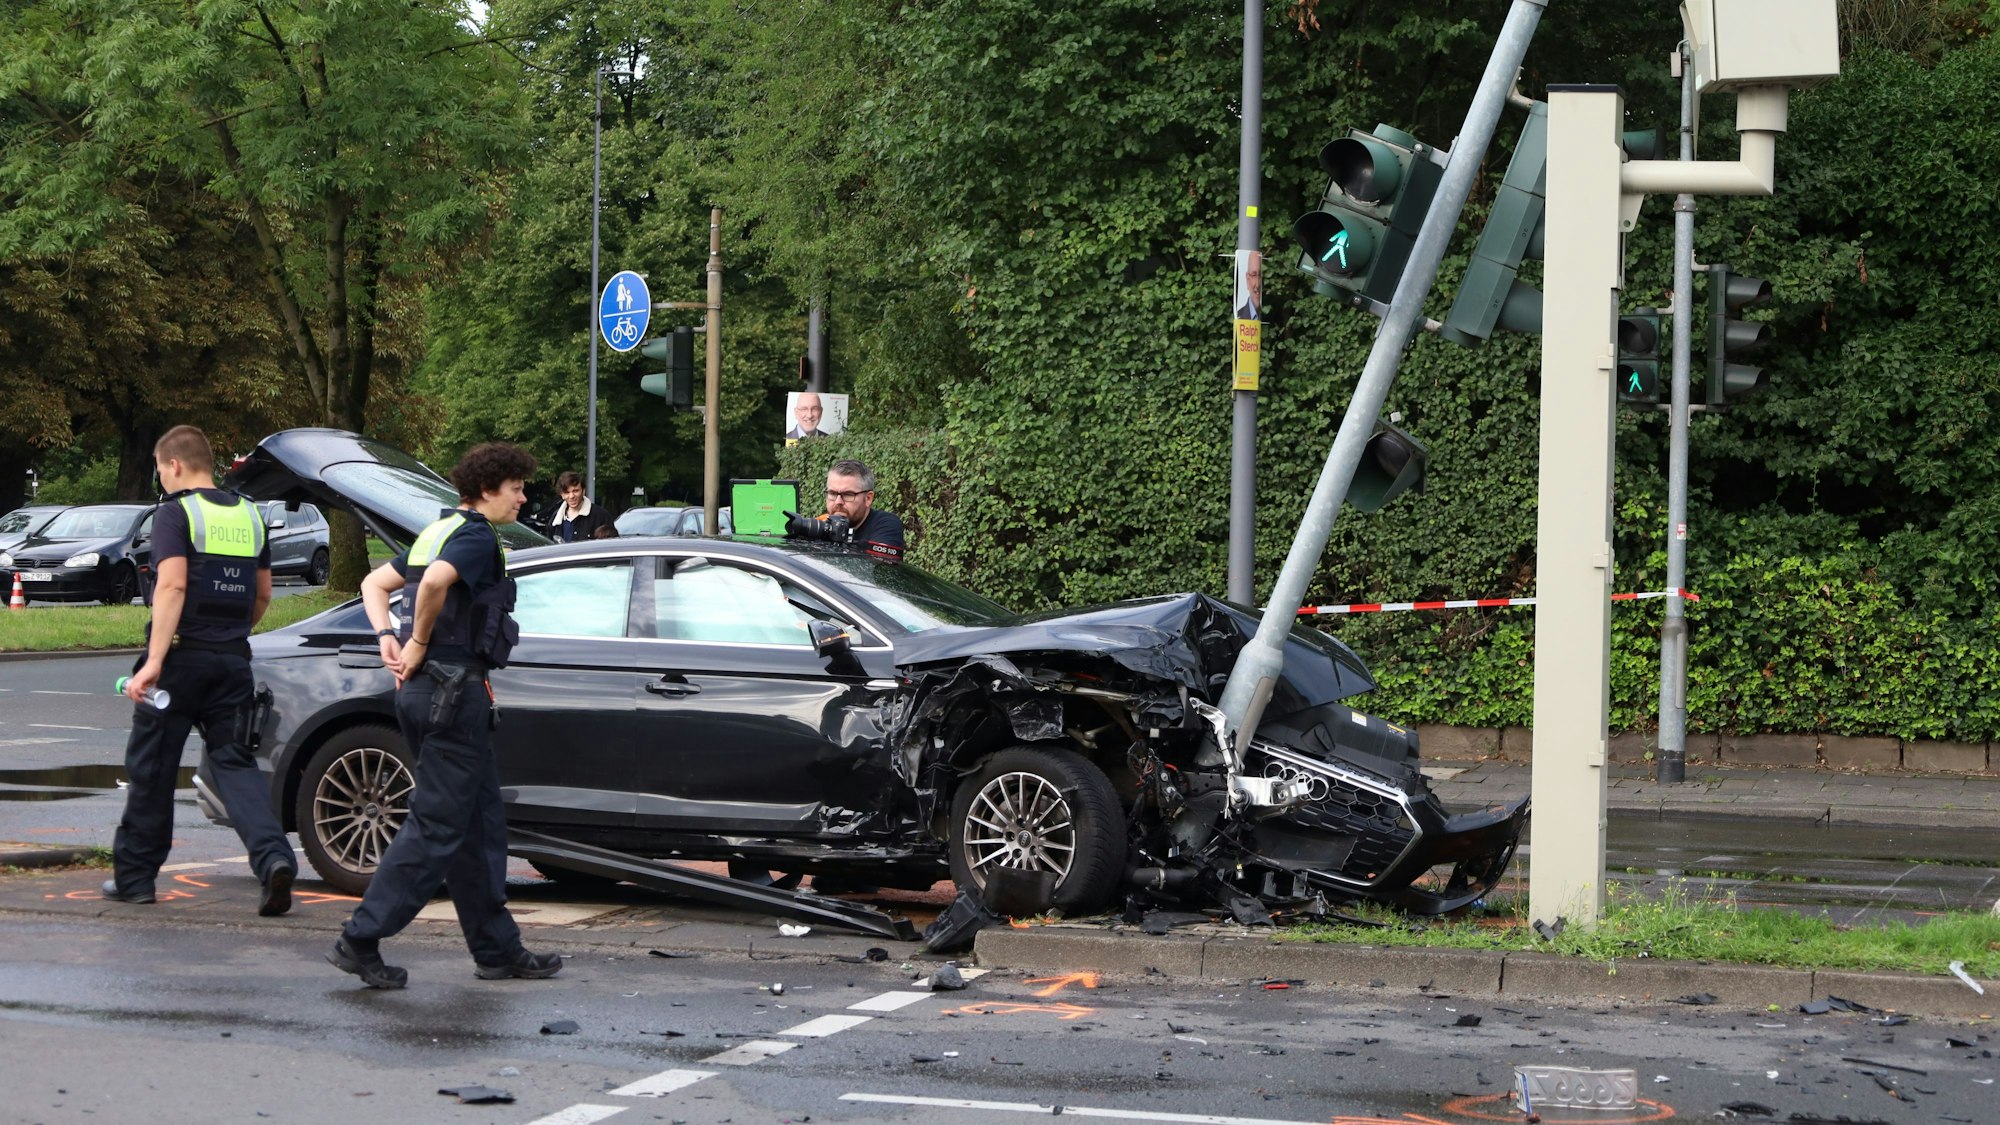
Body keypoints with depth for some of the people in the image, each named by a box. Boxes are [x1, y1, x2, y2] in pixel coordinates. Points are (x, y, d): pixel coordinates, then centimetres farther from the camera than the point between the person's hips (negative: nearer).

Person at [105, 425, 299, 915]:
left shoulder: (176, 513, -7)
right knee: (235, 764, 5)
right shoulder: (249, 515, 13)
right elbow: (262, 594, 19)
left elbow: (172, 586, -19)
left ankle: (134, 875, 17)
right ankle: (274, 856, -17)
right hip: (233, 662, 5)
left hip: (182, 658, -5)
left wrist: (153, 662, -23)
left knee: (151, 769, 7)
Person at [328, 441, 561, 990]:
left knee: (480, 821, 13)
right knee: (437, 823, -6)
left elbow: (374, 583, 23)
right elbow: (435, 581, -31)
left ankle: (497, 949, 18)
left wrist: (387, 637, 9)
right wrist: (419, 644, -17)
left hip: (424, 691, 10)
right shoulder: (476, 536, -11)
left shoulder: (440, 531, 18)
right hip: (454, 685, -10)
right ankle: (361, 940, -5)